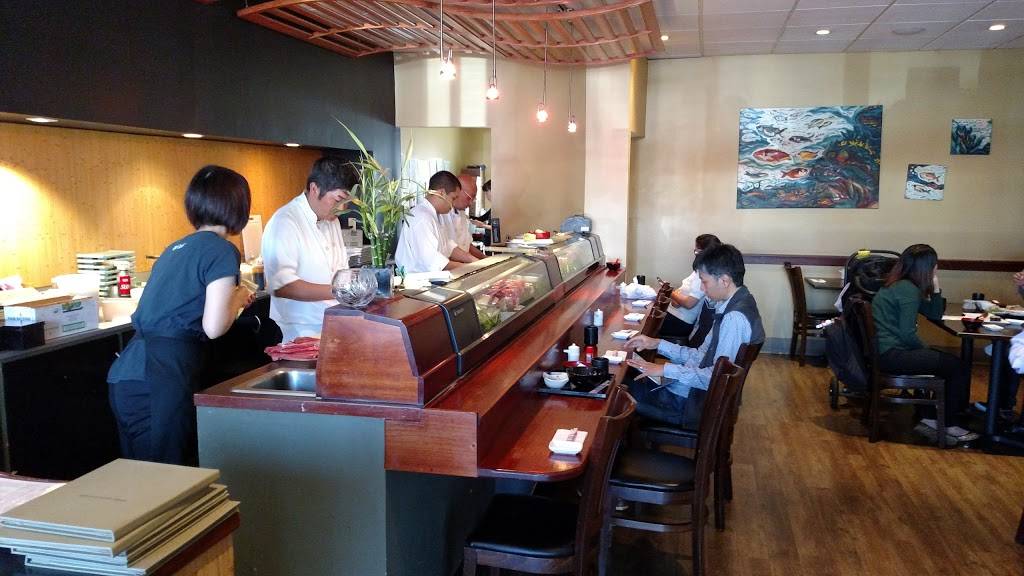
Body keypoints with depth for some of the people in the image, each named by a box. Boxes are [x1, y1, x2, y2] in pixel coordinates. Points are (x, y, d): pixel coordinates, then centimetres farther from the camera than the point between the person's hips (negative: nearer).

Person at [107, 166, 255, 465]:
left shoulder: (177, 248, 18)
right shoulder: (221, 250, -7)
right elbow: (213, 327, -14)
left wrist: (232, 299, 30)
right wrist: (237, 299, 5)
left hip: (124, 376, 9)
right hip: (158, 381, -8)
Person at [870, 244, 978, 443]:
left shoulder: (900, 285, 15)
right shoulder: (909, 290, -15)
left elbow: (935, 314, 20)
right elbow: (908, 334, -18)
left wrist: (935, 287, 7)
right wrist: (926, 350, -1)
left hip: (884, 351, 10)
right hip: (892, 355, -10)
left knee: (946, 359, 18)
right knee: (958, 368, -6)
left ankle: (933, 415, 18)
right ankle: (948, 425, 6)